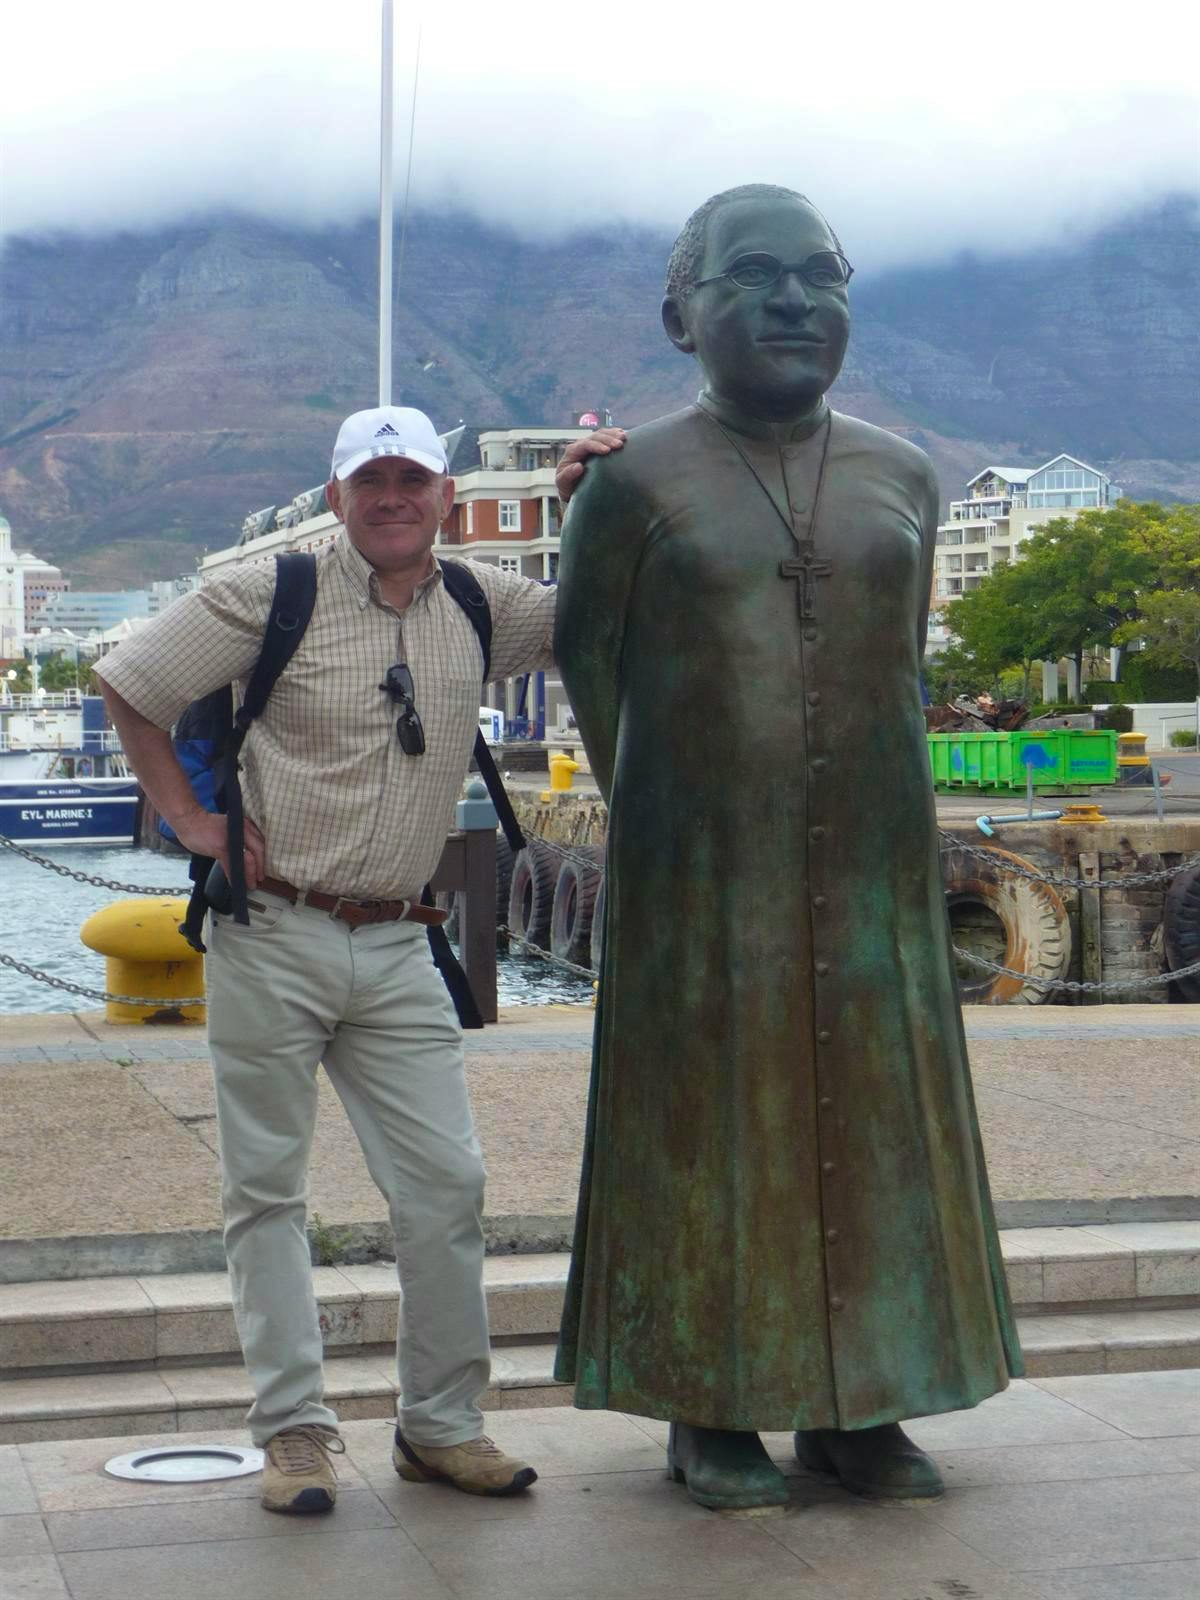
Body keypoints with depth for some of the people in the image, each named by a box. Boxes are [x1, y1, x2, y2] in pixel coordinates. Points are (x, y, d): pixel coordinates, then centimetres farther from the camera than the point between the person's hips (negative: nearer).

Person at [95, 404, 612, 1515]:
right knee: (268, 1188, 3)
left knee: (446, 1184, 2)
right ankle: (294, 1431, 12)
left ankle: (441, 1424, 16)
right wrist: (190, 820, -1)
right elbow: (128, 688, 4)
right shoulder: (271, 598, -4)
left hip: (398, 947, 3)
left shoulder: (480, 608, 7)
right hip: (272, 935, -3)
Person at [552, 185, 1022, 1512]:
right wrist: (664, 807, 7)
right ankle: (710, 1413, 12)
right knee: (706, 1118, 2)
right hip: (701, 871, -3)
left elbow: (902, 663, 15)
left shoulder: (901, 478, 8)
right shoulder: (634, 482, -2)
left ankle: (856, 1406, 17)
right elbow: (587, 656, 4)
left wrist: (856, 797, 11)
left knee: (870, 1117, 6)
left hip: (871, 863, 4)